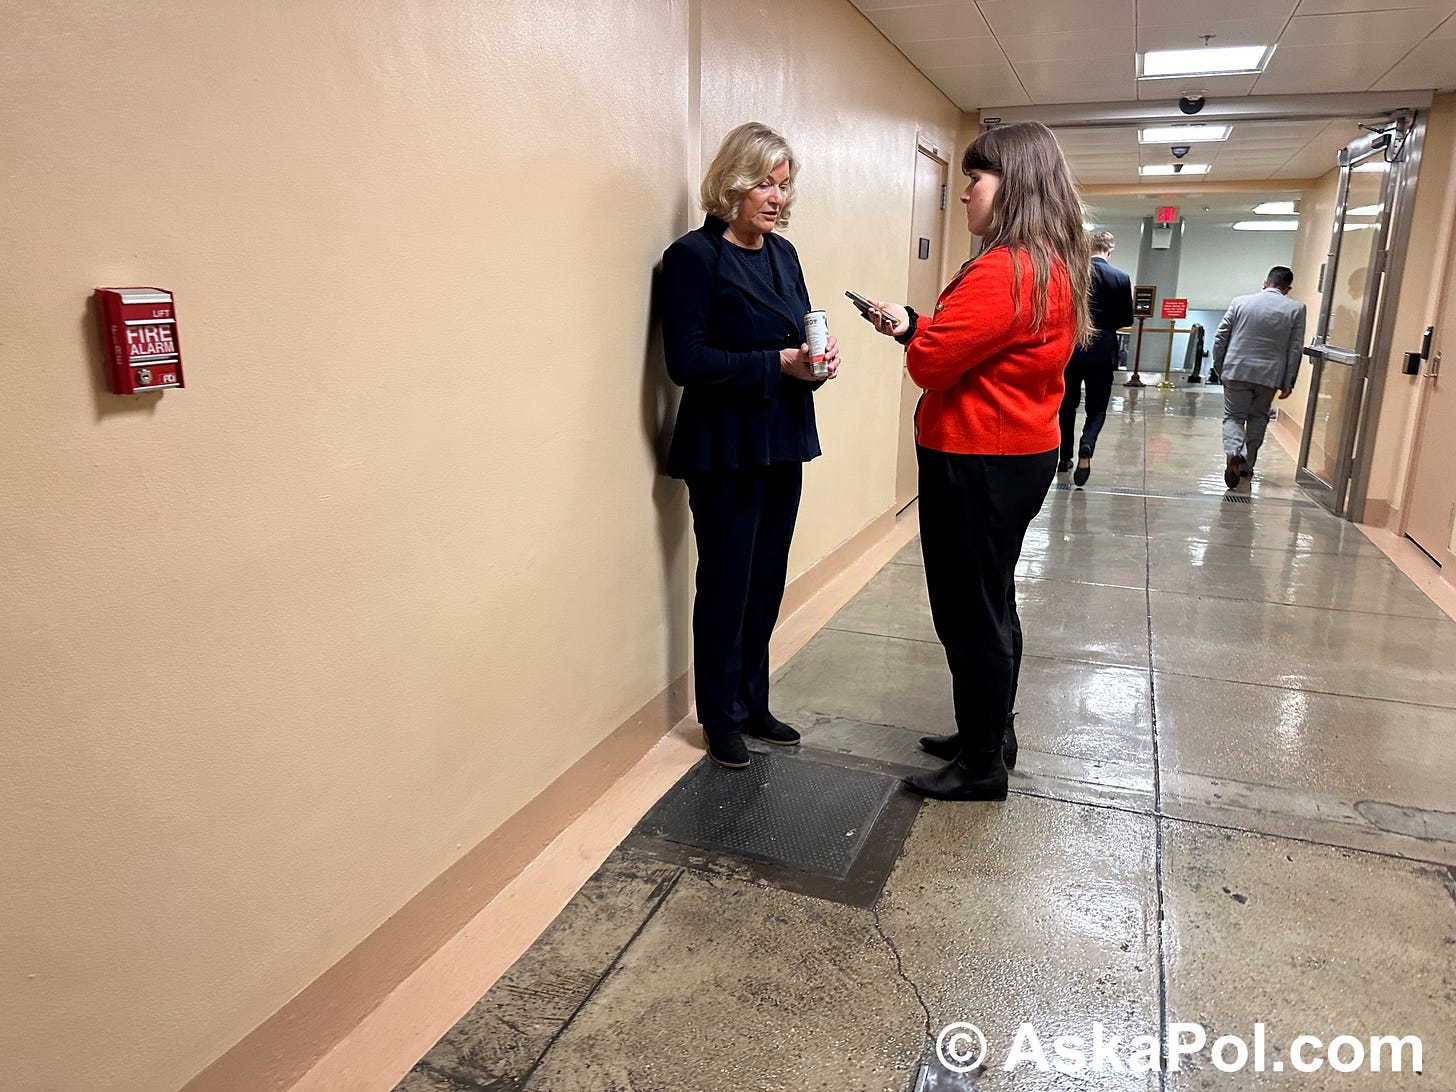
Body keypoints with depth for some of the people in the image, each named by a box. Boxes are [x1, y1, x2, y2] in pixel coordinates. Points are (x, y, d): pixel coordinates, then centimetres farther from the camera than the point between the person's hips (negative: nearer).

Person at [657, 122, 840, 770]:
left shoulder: (782, 254, 12)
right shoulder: (695, 256, -9)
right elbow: (686, 360, -16)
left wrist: (818, 358, -7)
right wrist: (779, 363, -19)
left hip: (782, 442, 7)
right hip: (725, 449, -7)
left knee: (766, 582, 13)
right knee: (726, 585, 3)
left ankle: (752, 704, 29)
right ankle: (721, 718, 21)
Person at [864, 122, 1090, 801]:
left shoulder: (1005, 272, -21)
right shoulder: (1055, 264, 12)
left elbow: (931, 362, -20)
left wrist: (908, 326, 0)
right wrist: (920, 328, 1)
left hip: (977, 464, -10)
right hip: (1021, 453, 10)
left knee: (969, 611, 2)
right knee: (990, 603, 20)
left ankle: (982, 766, 17)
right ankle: (990, 734, 36)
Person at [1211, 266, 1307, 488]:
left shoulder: (1240, 302, 1)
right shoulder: (1296, 309, 0)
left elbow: (1220, 338, 2)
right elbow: (1295, 349, -1)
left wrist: (1219, 367, 13)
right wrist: (1288, 382, 5)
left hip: (1237, 370, -1)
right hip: (1270, 374, 1)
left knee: (1234, 416, 5)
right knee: (1258, 417, 17)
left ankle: (1233, 453, -22)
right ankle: (1247, 464, 20)